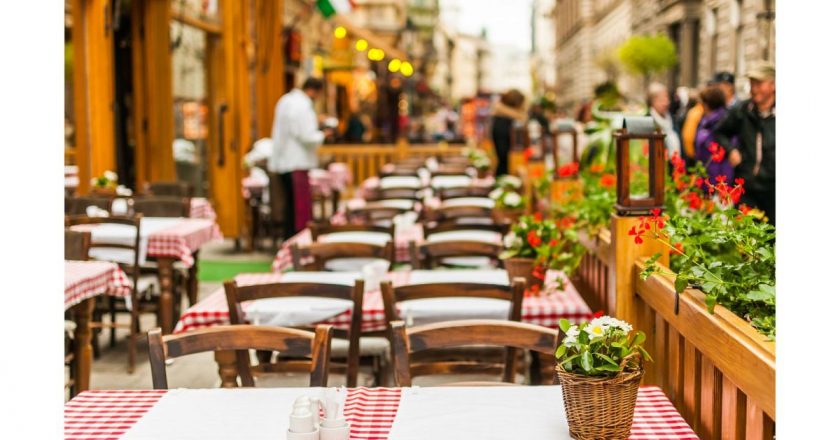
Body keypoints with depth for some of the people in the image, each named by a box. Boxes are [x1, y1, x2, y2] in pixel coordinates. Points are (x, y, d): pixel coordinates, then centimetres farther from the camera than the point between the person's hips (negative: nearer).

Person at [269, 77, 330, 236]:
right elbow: (307, 137, -20)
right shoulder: (303, 106, -17)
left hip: (281, 162, 9)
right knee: (302, 205, -6)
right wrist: (322, 135, -2)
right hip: (296, 163, -9)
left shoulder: (285, 100, 12)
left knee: (290, 205, 14)